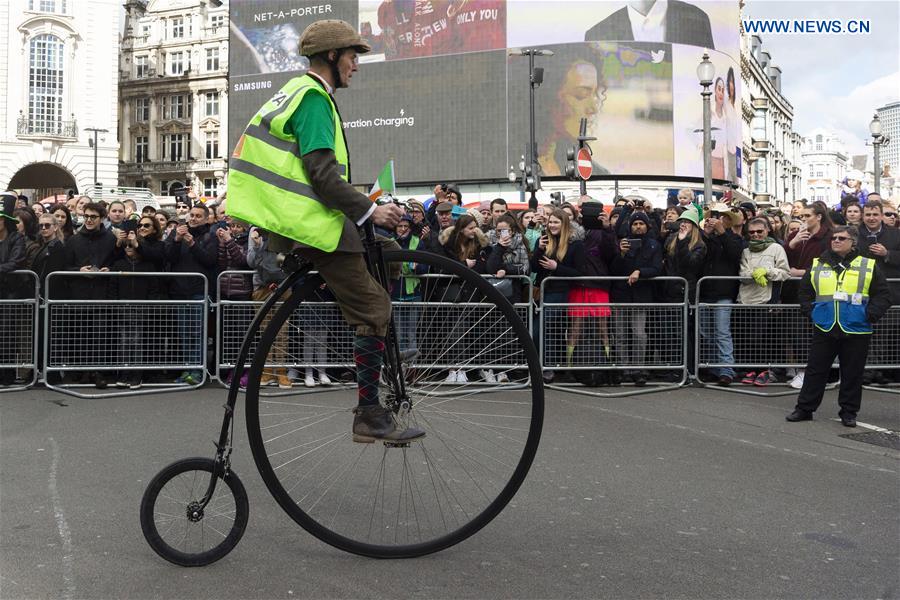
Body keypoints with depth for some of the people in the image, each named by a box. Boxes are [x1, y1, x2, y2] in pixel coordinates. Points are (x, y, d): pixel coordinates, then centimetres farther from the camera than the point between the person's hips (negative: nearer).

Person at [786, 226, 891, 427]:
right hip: (824, 330, 1)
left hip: (856, 332, -1)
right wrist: (811, 312, 1)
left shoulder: (869, 266, 3)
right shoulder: (817, 265, 8)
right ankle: (804, 408, 14)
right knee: (815, 370, 6)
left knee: (852, 374, 7)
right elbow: (804, 292, 14)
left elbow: (883, 296, 3)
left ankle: (849, 412, 19)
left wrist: (869, 316, -9)